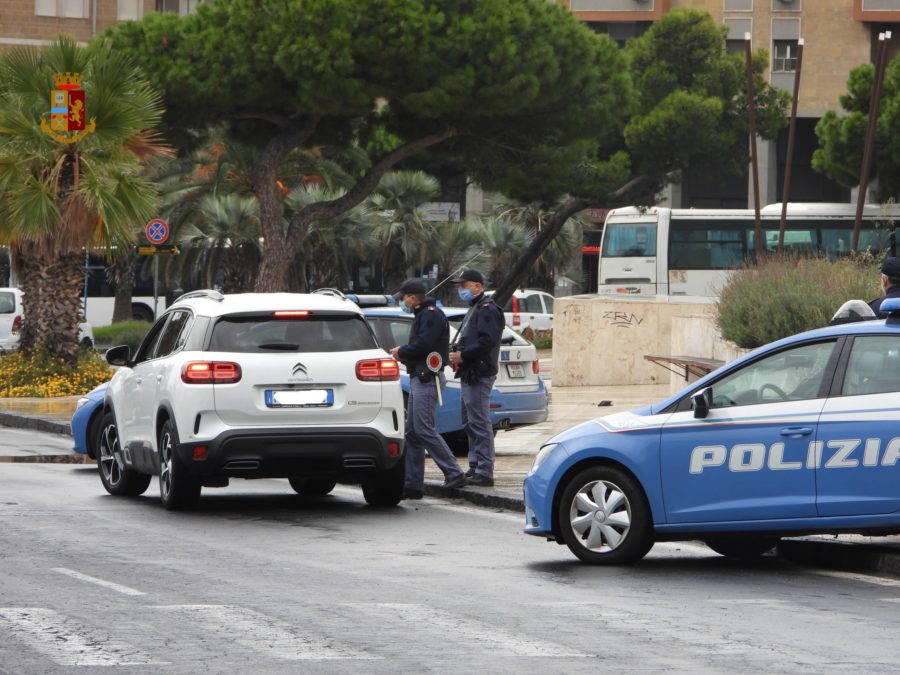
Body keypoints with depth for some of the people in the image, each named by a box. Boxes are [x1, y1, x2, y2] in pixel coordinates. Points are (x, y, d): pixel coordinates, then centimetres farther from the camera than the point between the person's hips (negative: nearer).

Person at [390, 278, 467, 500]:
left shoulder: (431, 316, -11)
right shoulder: (423, 316, 22)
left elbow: (423, 345, -23)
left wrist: (401, 352, -7)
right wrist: (403, 354, 3)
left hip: (427, 379, -11)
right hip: (419, 379, 11)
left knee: (424, 429, -15)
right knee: (413, 432, 9)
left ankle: (454, 473, -15)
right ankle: (413, 484, 9)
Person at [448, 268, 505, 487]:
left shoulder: (487, 310, -11)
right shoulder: (474, 310, 23)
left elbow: (487, 341, -23)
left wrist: (463, 355, -20)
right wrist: (456, 353, 8)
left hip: (479, 376, -11)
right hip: (470, 375, 11)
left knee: (480, 423, -11)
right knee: (470, 423, 15)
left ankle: (485, 472, -12)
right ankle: (475, 467, 22)